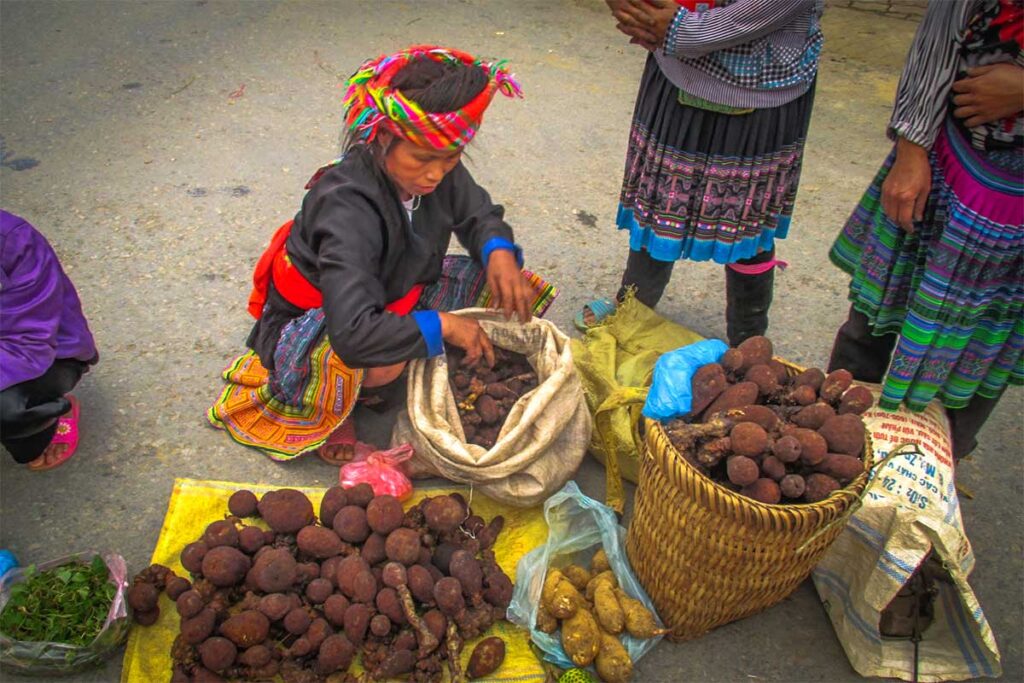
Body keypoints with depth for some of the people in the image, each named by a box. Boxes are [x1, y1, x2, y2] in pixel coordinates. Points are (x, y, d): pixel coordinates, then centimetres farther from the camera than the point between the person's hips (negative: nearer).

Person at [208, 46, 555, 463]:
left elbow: (479, 214, 7)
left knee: (517, 289, -5)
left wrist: (500, 252, -17)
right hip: (308, 324, -8)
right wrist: (441, 325, -33)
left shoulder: (440, 168, -14)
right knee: (381, 362, -44)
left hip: (394, 301, 8)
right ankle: (324, 412, -4)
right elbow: (355, 334, -45)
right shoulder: (347, 207, -36)